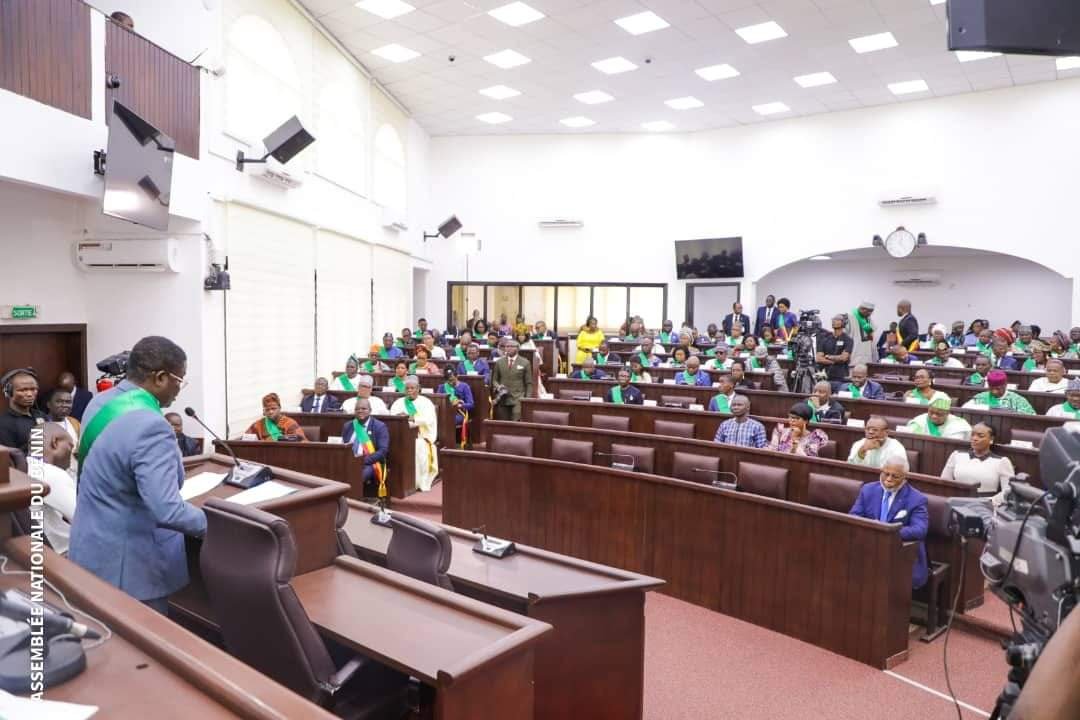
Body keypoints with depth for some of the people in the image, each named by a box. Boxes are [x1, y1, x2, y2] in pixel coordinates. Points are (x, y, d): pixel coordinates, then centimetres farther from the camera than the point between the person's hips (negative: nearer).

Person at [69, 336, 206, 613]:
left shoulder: (101, 402, 1)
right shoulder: (150, 426, -29)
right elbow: (167, 511, -33)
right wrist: (212, 524, -17)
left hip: (92, 551, 9)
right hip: (127, 565, -9)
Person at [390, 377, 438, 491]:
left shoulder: (425, 402, 6)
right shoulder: (398, 402, 14)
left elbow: (429, 420, -11)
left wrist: (413, 419, -27)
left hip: (421, 436, -2)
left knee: (420, 447, -34)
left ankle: (421, 483, -25)